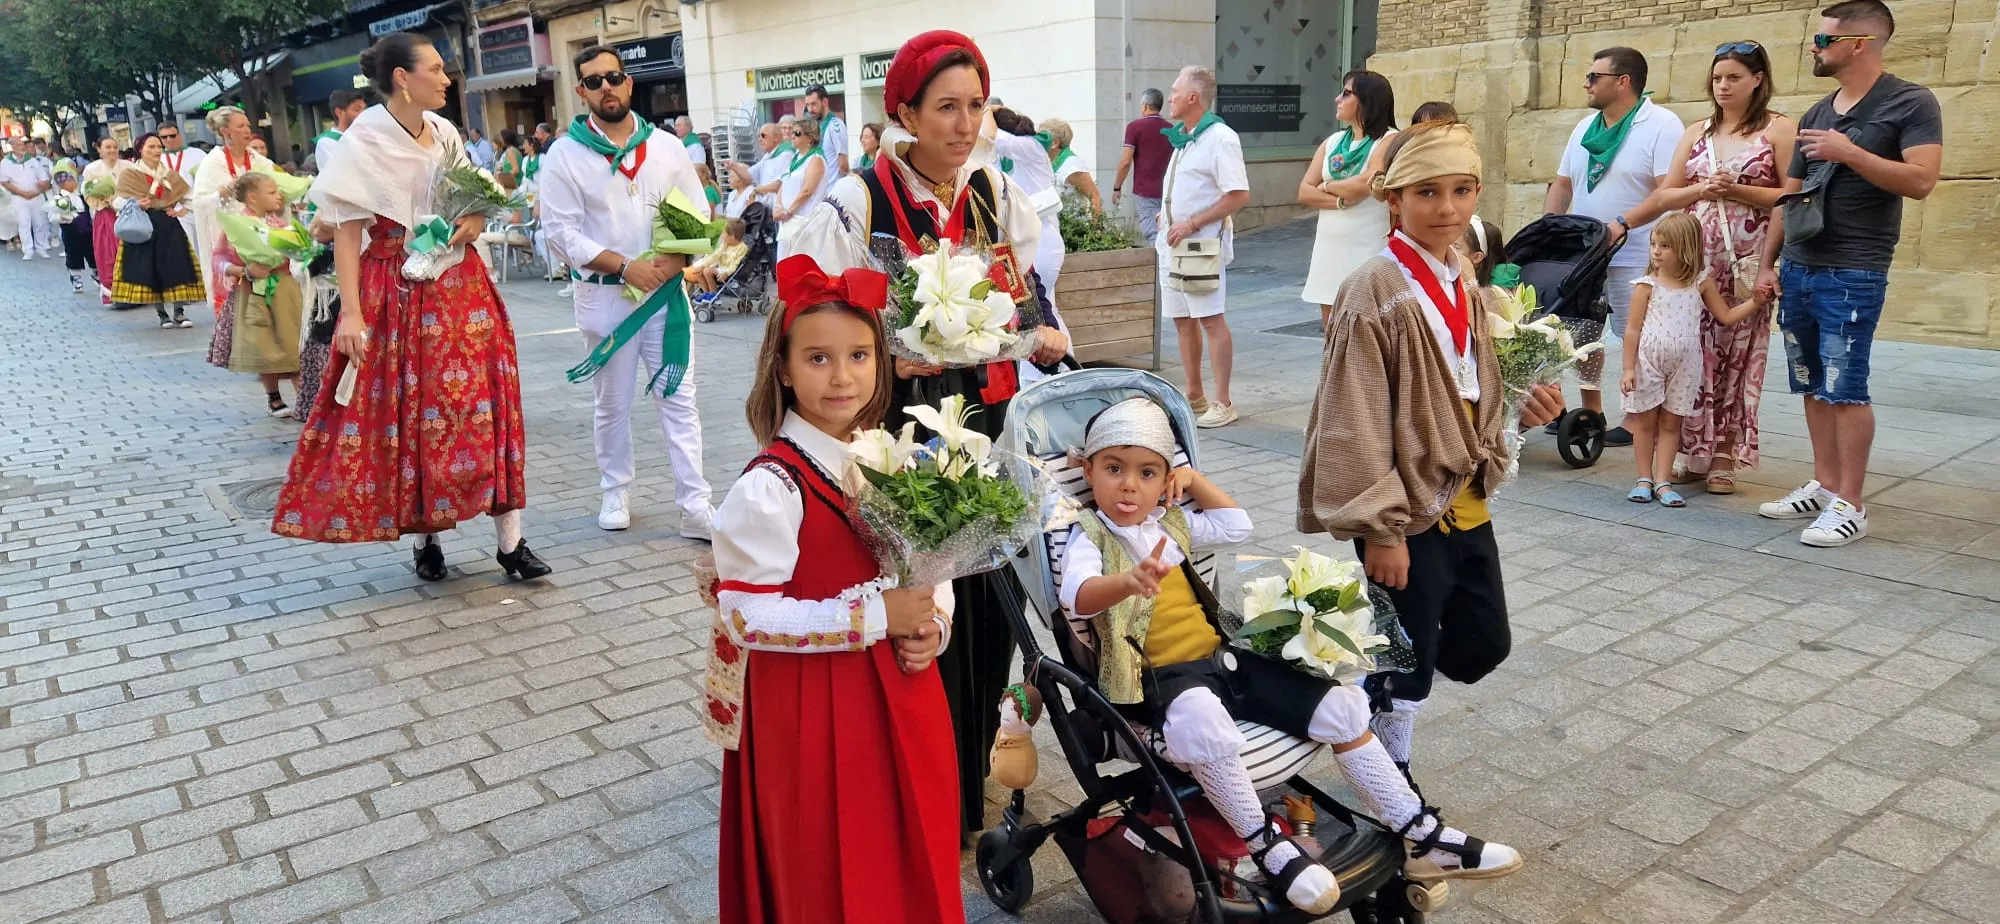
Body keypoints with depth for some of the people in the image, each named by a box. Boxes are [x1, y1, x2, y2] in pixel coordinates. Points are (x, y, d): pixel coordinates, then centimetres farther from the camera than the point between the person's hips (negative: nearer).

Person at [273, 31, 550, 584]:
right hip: (396, 293, -4)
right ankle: (424, 537, 17)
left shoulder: (445, 133, 6)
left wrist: (476, 221, -5)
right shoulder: (363, 141, -9)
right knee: (406, 415, 2)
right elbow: (346, 230, -10)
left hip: (460, 288, 4)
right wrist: (351, 313, -16)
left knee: (485, 407, 0)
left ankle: (510, 541, 4)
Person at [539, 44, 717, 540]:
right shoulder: (565, 155, -2)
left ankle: (695, 505, 0)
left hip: (666, 291, 1)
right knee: (612, 403, 10)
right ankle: (615, 493, 26)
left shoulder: (667, 146, 5)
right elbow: (561, 231, -7)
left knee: (678, 398, -1)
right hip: (603, 294, -1)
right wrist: (625, 266, -17)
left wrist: (676, 260, -13)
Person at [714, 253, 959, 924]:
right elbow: (748, 618, -21)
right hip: (810, 713, -6)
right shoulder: (770, 487, -19)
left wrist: (932, 626, -8)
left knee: (909, 868, 19)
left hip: (903, 700, 6)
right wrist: (873, 616, -23)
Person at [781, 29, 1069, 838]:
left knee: (990, 605, 10)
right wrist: (885, 359, -24)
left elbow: (1028, 300, 15)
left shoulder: (998, 196, 6)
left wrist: (1045, 337, -5)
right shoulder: (856, 206, -9)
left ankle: (973, 782, 31)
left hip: (986, 432, 5)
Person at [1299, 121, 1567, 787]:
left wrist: (1525, 406, -1)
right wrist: (1380, 530, -19)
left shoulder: (1464, 284, 6)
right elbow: (1356, 425, -19)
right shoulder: (1375, 294, -18)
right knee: (1405, 665, 6)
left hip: (1466, 502, 8)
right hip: (1408, 514, -8)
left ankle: (1387, 676, 41)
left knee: (1482, 645, 17)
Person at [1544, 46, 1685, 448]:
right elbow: (1563, 184, 18)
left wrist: (1622, 225, -27)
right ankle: (1590, 412, 23)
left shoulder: (1662, 125, -9)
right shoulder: (1585, 127, 14)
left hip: (1634, 257, -7)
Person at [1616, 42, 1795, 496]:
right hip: (1696, 257, 3)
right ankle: (1690, 453, 9)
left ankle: (1723, 458, 6)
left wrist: (1739, 191, -13)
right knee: (1694, 352, 1)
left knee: (1738, 354, -1)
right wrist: (1701, 190, -8)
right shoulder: (1696, 132, 14)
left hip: (1749, 259, -3)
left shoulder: (1779, 129, 2)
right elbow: (1665, 196, 10)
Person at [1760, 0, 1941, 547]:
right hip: (1799, 270, 7)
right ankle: (1823, 486, 19)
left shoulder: (1911, 105, -4)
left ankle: (1850, 505, -1)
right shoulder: (1817, 114, 16)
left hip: (1853, 275, -7)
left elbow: (1921, 182, -15)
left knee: (1845, 389, -7)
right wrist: (1768, 263, 13)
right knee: (1812, 386, 10)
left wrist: (1849, 153, -19)